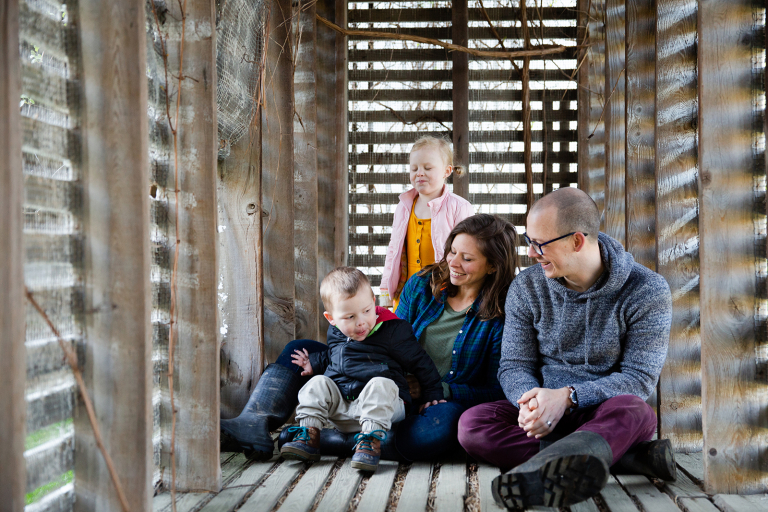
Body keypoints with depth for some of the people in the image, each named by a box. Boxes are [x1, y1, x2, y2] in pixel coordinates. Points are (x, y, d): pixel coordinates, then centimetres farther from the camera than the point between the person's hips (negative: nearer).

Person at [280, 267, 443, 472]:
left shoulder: (392, 331, -7)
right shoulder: (335, 333, 9)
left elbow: (420, 363, -1)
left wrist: (434, 395, -2)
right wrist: (314, 363, 23)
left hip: (382, 406, -5)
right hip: (341, 406, 6)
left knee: (379, 385, -34)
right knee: (318, 383, -11)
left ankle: (372, 439, -42)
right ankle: (308, 436, -18)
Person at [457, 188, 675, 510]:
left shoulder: (646, 291, -6)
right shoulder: (526, 288, 5)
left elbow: (639, 378, -10)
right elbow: (514, 365, 5)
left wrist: (566, 396, -24)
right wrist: (530, 401, -21)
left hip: (606, 415, -3)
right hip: (544, 420, 3)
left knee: (633, 412, -39)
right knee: (472, 423, -27)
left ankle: (540, 471, -65)